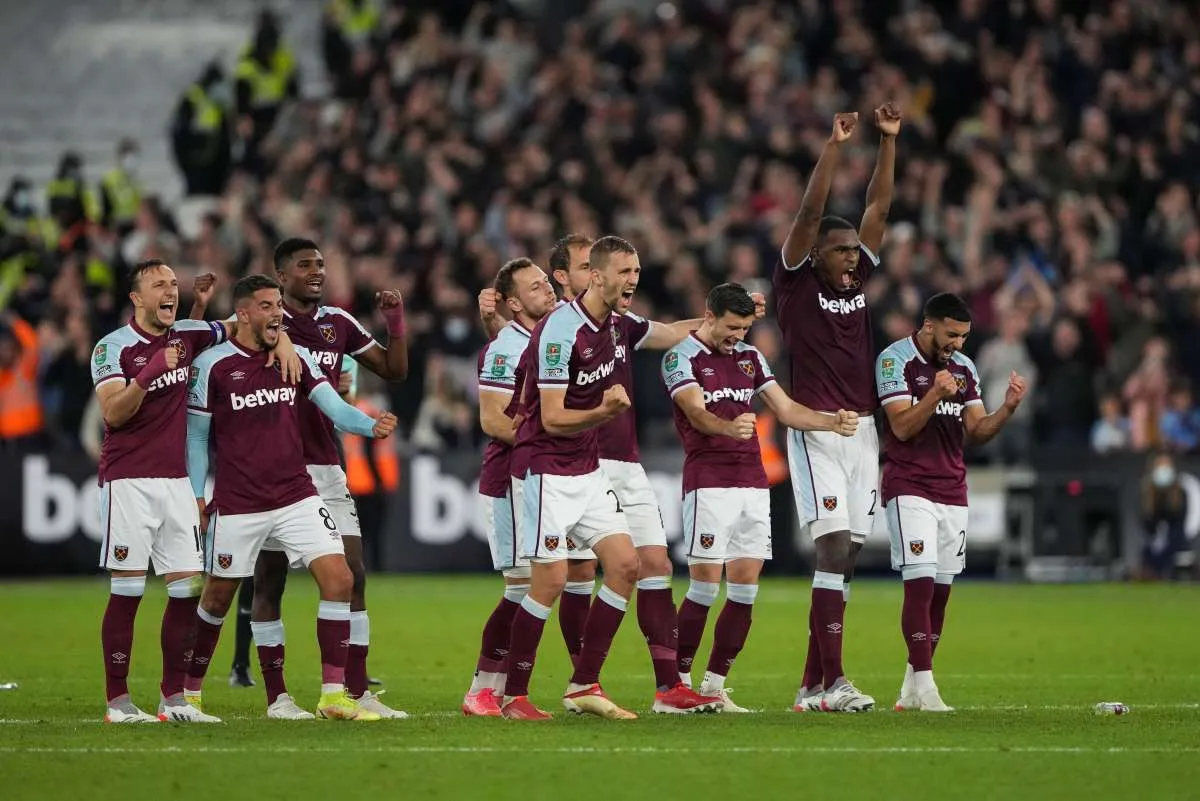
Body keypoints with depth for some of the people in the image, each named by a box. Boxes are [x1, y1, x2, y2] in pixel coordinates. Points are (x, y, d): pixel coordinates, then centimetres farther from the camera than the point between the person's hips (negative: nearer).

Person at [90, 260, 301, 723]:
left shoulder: (187, 336, 9)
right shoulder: (113, 347, -5)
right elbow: (113, 413, -17)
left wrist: (281, 340, 2)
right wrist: (149, 374, -29)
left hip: (175, 480, 5)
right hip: (128, 480, -5)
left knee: (188, 588, 0)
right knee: (127, 590, -6)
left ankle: (174, 698, 6)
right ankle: (117, 701, -2)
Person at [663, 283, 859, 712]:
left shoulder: (750, 357, 16)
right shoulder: (681, 358, -5)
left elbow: (786, 410, 16)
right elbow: (696, 412, -21)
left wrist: (834, 422, 0)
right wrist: (729, 428, -41)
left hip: (753, 484, 6)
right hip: (708, 483, -6)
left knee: (745, 590, 2)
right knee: (705, 586, -10)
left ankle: (715, 684, 9)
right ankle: (678, 682, -1)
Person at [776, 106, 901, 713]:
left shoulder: (857, 281, 14)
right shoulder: (797, 281, -1)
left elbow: (879, 208, 14)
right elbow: (809, 215, -11)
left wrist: (888, 140, 8)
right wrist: (835, 146, -14)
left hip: (862, 429, 7)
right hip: (816, 430, -7)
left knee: (845, 556, 5)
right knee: (834, 546, -14)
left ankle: (812, 684, 8)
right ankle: (832, 681, -17)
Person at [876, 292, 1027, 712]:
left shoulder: (965, 368, 11)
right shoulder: (895, 359, -7)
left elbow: (976, 432, 9)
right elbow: (902, 427, -14)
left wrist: (1007, 409, -8)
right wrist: (935, 394, -28)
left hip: (952, 489, 6)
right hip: (909, 486, -6)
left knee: (941, 588, 3)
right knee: (921, 582, -15)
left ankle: (912, 687, 9)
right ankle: (923, 683, -15)